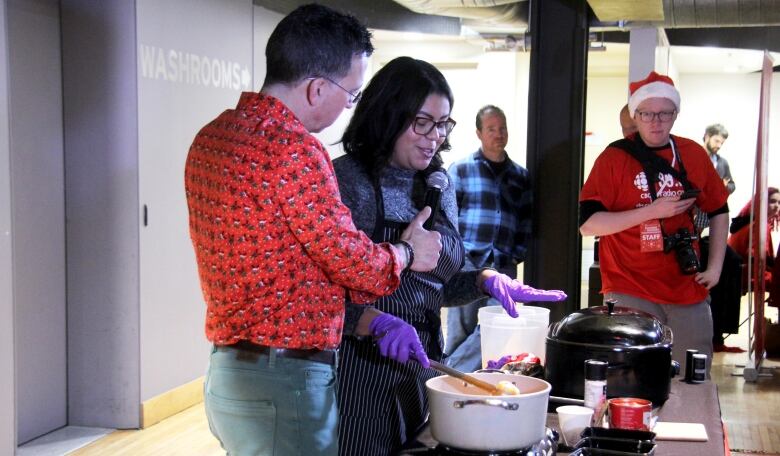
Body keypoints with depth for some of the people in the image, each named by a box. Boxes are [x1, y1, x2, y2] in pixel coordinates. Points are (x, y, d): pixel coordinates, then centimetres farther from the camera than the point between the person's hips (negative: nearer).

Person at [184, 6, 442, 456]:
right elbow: (353, 260, -15)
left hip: (227, 369, 9)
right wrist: (407, 252, 6)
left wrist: (368, 316, 14)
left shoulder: (211, 138, 9)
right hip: (285, 384, -9)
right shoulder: (292, 148, -20)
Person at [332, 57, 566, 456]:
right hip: (359, 369, -6)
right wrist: (372, 319, -31)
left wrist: (485, 280, -1)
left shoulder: (439, 186, 9)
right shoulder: (347, 179, -12)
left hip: (421, 367, 6)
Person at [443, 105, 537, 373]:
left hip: (503, 269, 3)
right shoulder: (460, 169, 5)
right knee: (460, 333, -1)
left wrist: (516, 257, 6)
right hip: (466, 265, -3)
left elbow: (526, 221, 17)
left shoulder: (521, 176, 15)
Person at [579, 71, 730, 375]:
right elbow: (588, 223, -11)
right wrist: (652, 211, -17)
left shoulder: (693, 154, 6)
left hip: (688, 290, 4)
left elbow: (718, 211, 18)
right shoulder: (614, 157, -5)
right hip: (631, 294, -4)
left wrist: (715, 266, 9)